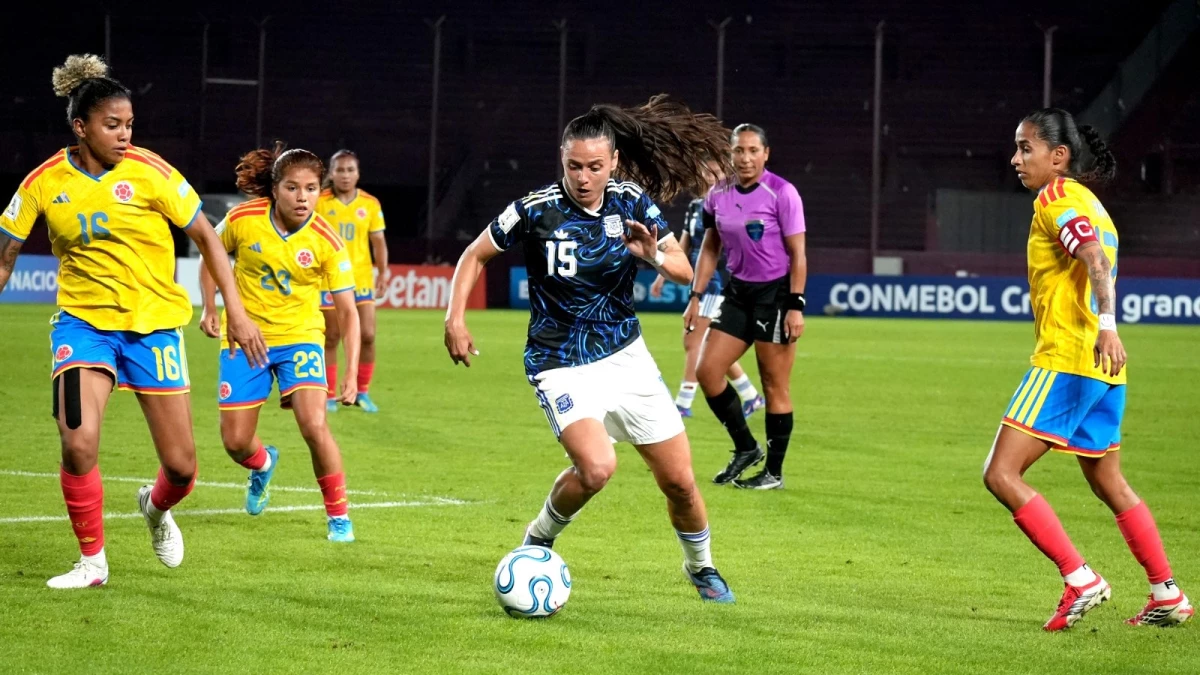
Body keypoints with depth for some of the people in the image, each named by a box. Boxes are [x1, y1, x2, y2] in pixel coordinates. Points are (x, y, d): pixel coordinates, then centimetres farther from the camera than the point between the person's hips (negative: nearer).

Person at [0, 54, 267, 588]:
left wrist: (236, 312, -7)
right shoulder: (45, 182, -7)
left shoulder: (149, 172, -10)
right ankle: (92, 562, -2)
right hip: (83, 320, 0)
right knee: (78, 442, -23)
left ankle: (156, 508, 38)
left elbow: (207, 238, -2)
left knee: (181, 468, 0)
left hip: (153, 323, 0)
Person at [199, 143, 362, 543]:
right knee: (235, 442, 2)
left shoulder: (326, 242, -16)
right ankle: (263, 465, 41)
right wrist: (210, 309, -1)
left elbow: (348, 311, -11)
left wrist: (351, 375, -17)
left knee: (313, 424, -23)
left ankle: (338, 515, -4)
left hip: (299, 337, -1)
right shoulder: (243, 219, -14)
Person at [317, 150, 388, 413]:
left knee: (368, 335, -4)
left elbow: (378, 241, 7)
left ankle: (362, 392, 13)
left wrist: (383, 272, 0)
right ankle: (329, 396, 13)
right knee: (331, 339, 3)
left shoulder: (370, 204, 2)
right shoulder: (320, 203, -4)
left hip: (361, 279, 2)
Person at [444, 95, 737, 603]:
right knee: (596, 468, -28)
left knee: (679, 479, 5)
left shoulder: (632, 204, -6)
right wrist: (455, 319, -11)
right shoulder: (536, 210, -15)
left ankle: (700, 566, 33)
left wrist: (654, 257, -23)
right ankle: (537, 542, 1)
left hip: (626, 356, 4)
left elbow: (685, 271, -2)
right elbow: (476, 256, -1)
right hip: (562, 366, -4)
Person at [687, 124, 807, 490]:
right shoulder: (718, 194, 4)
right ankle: (745, 448, 15)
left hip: (776, 294, -6)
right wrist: (695, 297, 8)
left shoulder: (782, 193, -12)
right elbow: (710, 248, 13)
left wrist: (795, 306, -17)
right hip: (738, 292, 6)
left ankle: (774, 471, 8)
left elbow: (797, 254, -11)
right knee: (707, 371, -1)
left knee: (775, 385, -2)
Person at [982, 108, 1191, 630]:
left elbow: (1094, 256, -23)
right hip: (1101, 370, 10)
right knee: (1107, 482, 20)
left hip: (1066, 362, -10)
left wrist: (1106, 324, -36)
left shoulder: (1057, 198, -8)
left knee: (1002, 474, -11)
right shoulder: (1089, 205, 20)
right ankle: (1168, 596, 21)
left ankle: (1081, 581, -13)